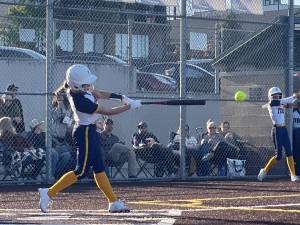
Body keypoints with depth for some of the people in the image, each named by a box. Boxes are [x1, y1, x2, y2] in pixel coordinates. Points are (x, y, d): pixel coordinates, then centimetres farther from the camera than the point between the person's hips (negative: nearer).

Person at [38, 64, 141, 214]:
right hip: (85, 133, -10)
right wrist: (130, 106, -12)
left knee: (99, 168, 12)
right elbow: (108, 112, -21)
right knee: (81, 171, -4)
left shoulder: (75, 89, -5)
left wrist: (120, 97, -3)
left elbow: (98, 94, 8)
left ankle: (114, 202, 17)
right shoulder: (81, 101, -29)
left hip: (89, 131, 10)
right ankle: (49, 193, -2)